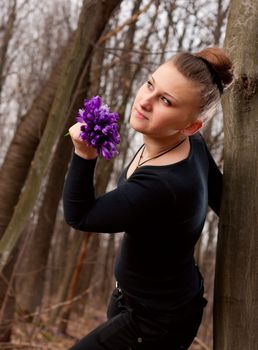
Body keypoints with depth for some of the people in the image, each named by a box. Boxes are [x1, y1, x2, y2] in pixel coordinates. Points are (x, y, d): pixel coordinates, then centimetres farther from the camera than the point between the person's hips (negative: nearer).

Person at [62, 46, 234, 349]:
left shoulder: (162, 185, -37)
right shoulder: (191, 144, -12)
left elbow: (79, 216, -25)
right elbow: (223, 200, 3)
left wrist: (83, 154, -34)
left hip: (156, 322, -8)